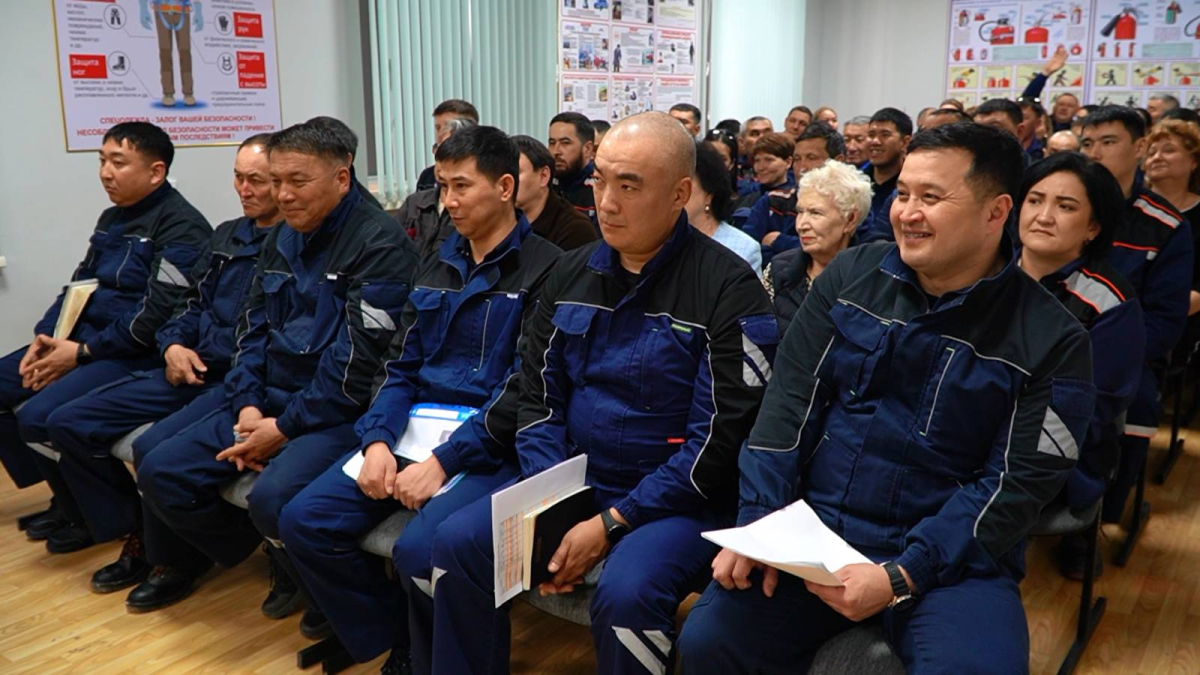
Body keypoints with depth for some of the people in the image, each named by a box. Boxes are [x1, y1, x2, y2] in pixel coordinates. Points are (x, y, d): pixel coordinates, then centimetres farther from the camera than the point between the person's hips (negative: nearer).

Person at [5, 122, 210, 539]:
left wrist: (82, 353, -17)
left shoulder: (181, 227, -14)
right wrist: (46, 336, 1)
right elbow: (79, 285, 18)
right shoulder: (112, 218, 15)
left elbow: (156, 316, -21)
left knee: (38, 417, -24)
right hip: (83, 339, 10)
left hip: (137, 355, -10)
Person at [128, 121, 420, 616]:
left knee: (272, 497, -30)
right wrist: (248, 405, -2)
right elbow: (252, 330, 15)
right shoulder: (281, 241, 13)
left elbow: (360, 357, -19)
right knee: (160, 470, -1)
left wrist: (285, 428, -15)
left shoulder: (379, 243, -14)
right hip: (271, 401, 8)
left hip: (339, 412, -8)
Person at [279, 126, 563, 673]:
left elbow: (526, 391, -14)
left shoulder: (544, 270, -7)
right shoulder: (437, 267, 16)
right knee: (303, 522, -7)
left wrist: (444, 461, -19)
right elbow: (399, 366, 13)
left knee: (420, 550, -30)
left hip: (491, 447, -7)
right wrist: (377, 439, -6)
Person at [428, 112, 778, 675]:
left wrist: (613, 523, -18)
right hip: (571, 481, 6)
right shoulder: (572, 274, 6)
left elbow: (721, 438, -16)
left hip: (678, 501, -5)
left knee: (626, 592, -31)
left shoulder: (729, 289, -13)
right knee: (457, 541, -9)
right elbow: (538, 398, 7)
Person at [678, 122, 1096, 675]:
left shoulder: (1051, 340, -5)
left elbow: (1016, 486, -9)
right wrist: (758, 523, -10)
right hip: (812, 530, 2)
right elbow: (789, 406, 1)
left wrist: (901, 577, -19)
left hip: (953, 558, -2)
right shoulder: (851, 276, 3)